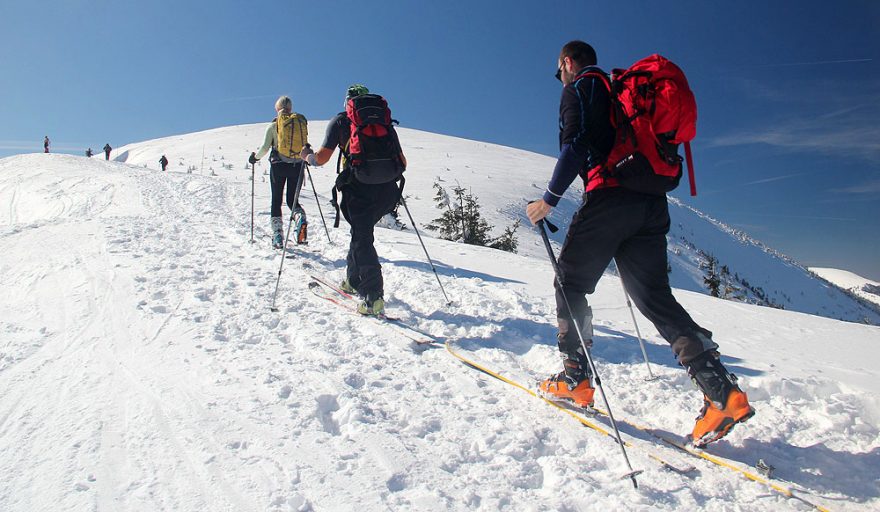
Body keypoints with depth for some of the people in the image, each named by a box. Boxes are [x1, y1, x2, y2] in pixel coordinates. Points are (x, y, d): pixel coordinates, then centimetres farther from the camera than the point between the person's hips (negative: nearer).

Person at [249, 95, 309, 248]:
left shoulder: (273, 126, -2)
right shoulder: (301, 121, 4)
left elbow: (265, 148, -5)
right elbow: (306, 146, 8)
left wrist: (255, 157, 14)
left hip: (278, 166, -2)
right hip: (297, 166, 2)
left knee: (276, 201, 9)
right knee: (292, 200, 12)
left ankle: (277, 235, 4)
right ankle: (301, 218, -21)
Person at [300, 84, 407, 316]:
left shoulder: (340, 121, 11)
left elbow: (322, 158, 3)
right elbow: (402, 162, 18)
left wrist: (307, 156, 25)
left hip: (359, 189, -4)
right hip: (387, 191, 5)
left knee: (362, 239, 0)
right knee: (361, 232, 24)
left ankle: (374, 299, -11)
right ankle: (353, 281, 36)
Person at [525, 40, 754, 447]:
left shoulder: (578, 88, 6)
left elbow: (576, 144, -11)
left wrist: (550, 199, -9)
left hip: (610, 197, -7)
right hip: (652, 203, 8)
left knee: (569, 284, 6)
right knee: (655, 296, 5)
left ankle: (575, 377, 7)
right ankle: (721, 390, -5)